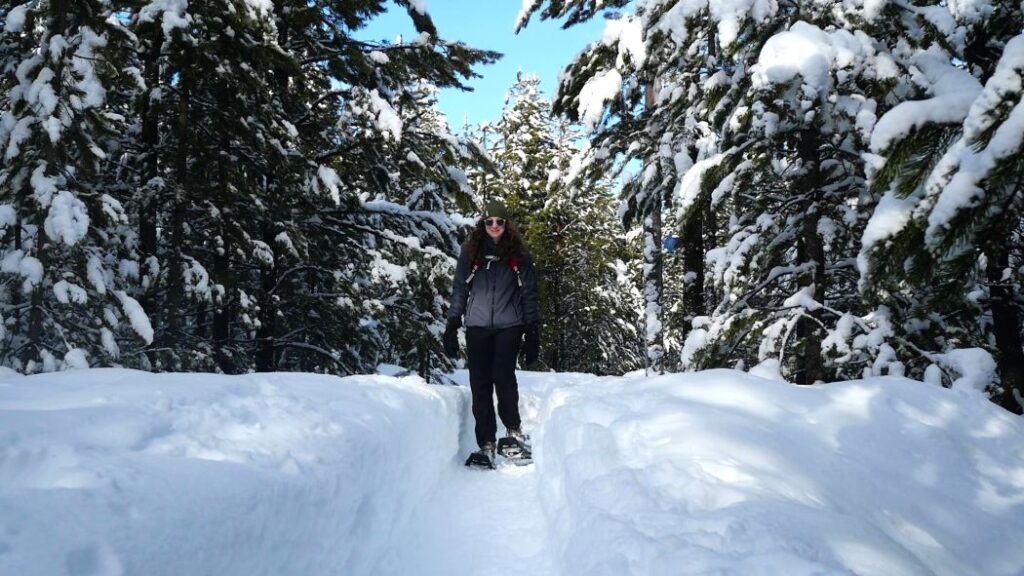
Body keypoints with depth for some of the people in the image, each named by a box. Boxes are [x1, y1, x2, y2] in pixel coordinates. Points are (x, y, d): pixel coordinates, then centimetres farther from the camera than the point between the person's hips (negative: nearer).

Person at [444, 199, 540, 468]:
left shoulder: (518, 255, 6)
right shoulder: (470, 253, 8)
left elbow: (529, 294, 7)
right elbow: (459, 290, 10)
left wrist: (533, 333, 2)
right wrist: (452, 326, 3)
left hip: (508, 325, -1)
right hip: (477, 326, 1)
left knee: (503, 376, -15)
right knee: (480, 384, -2)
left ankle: (514, 431, 5)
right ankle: (486, 444, 3)